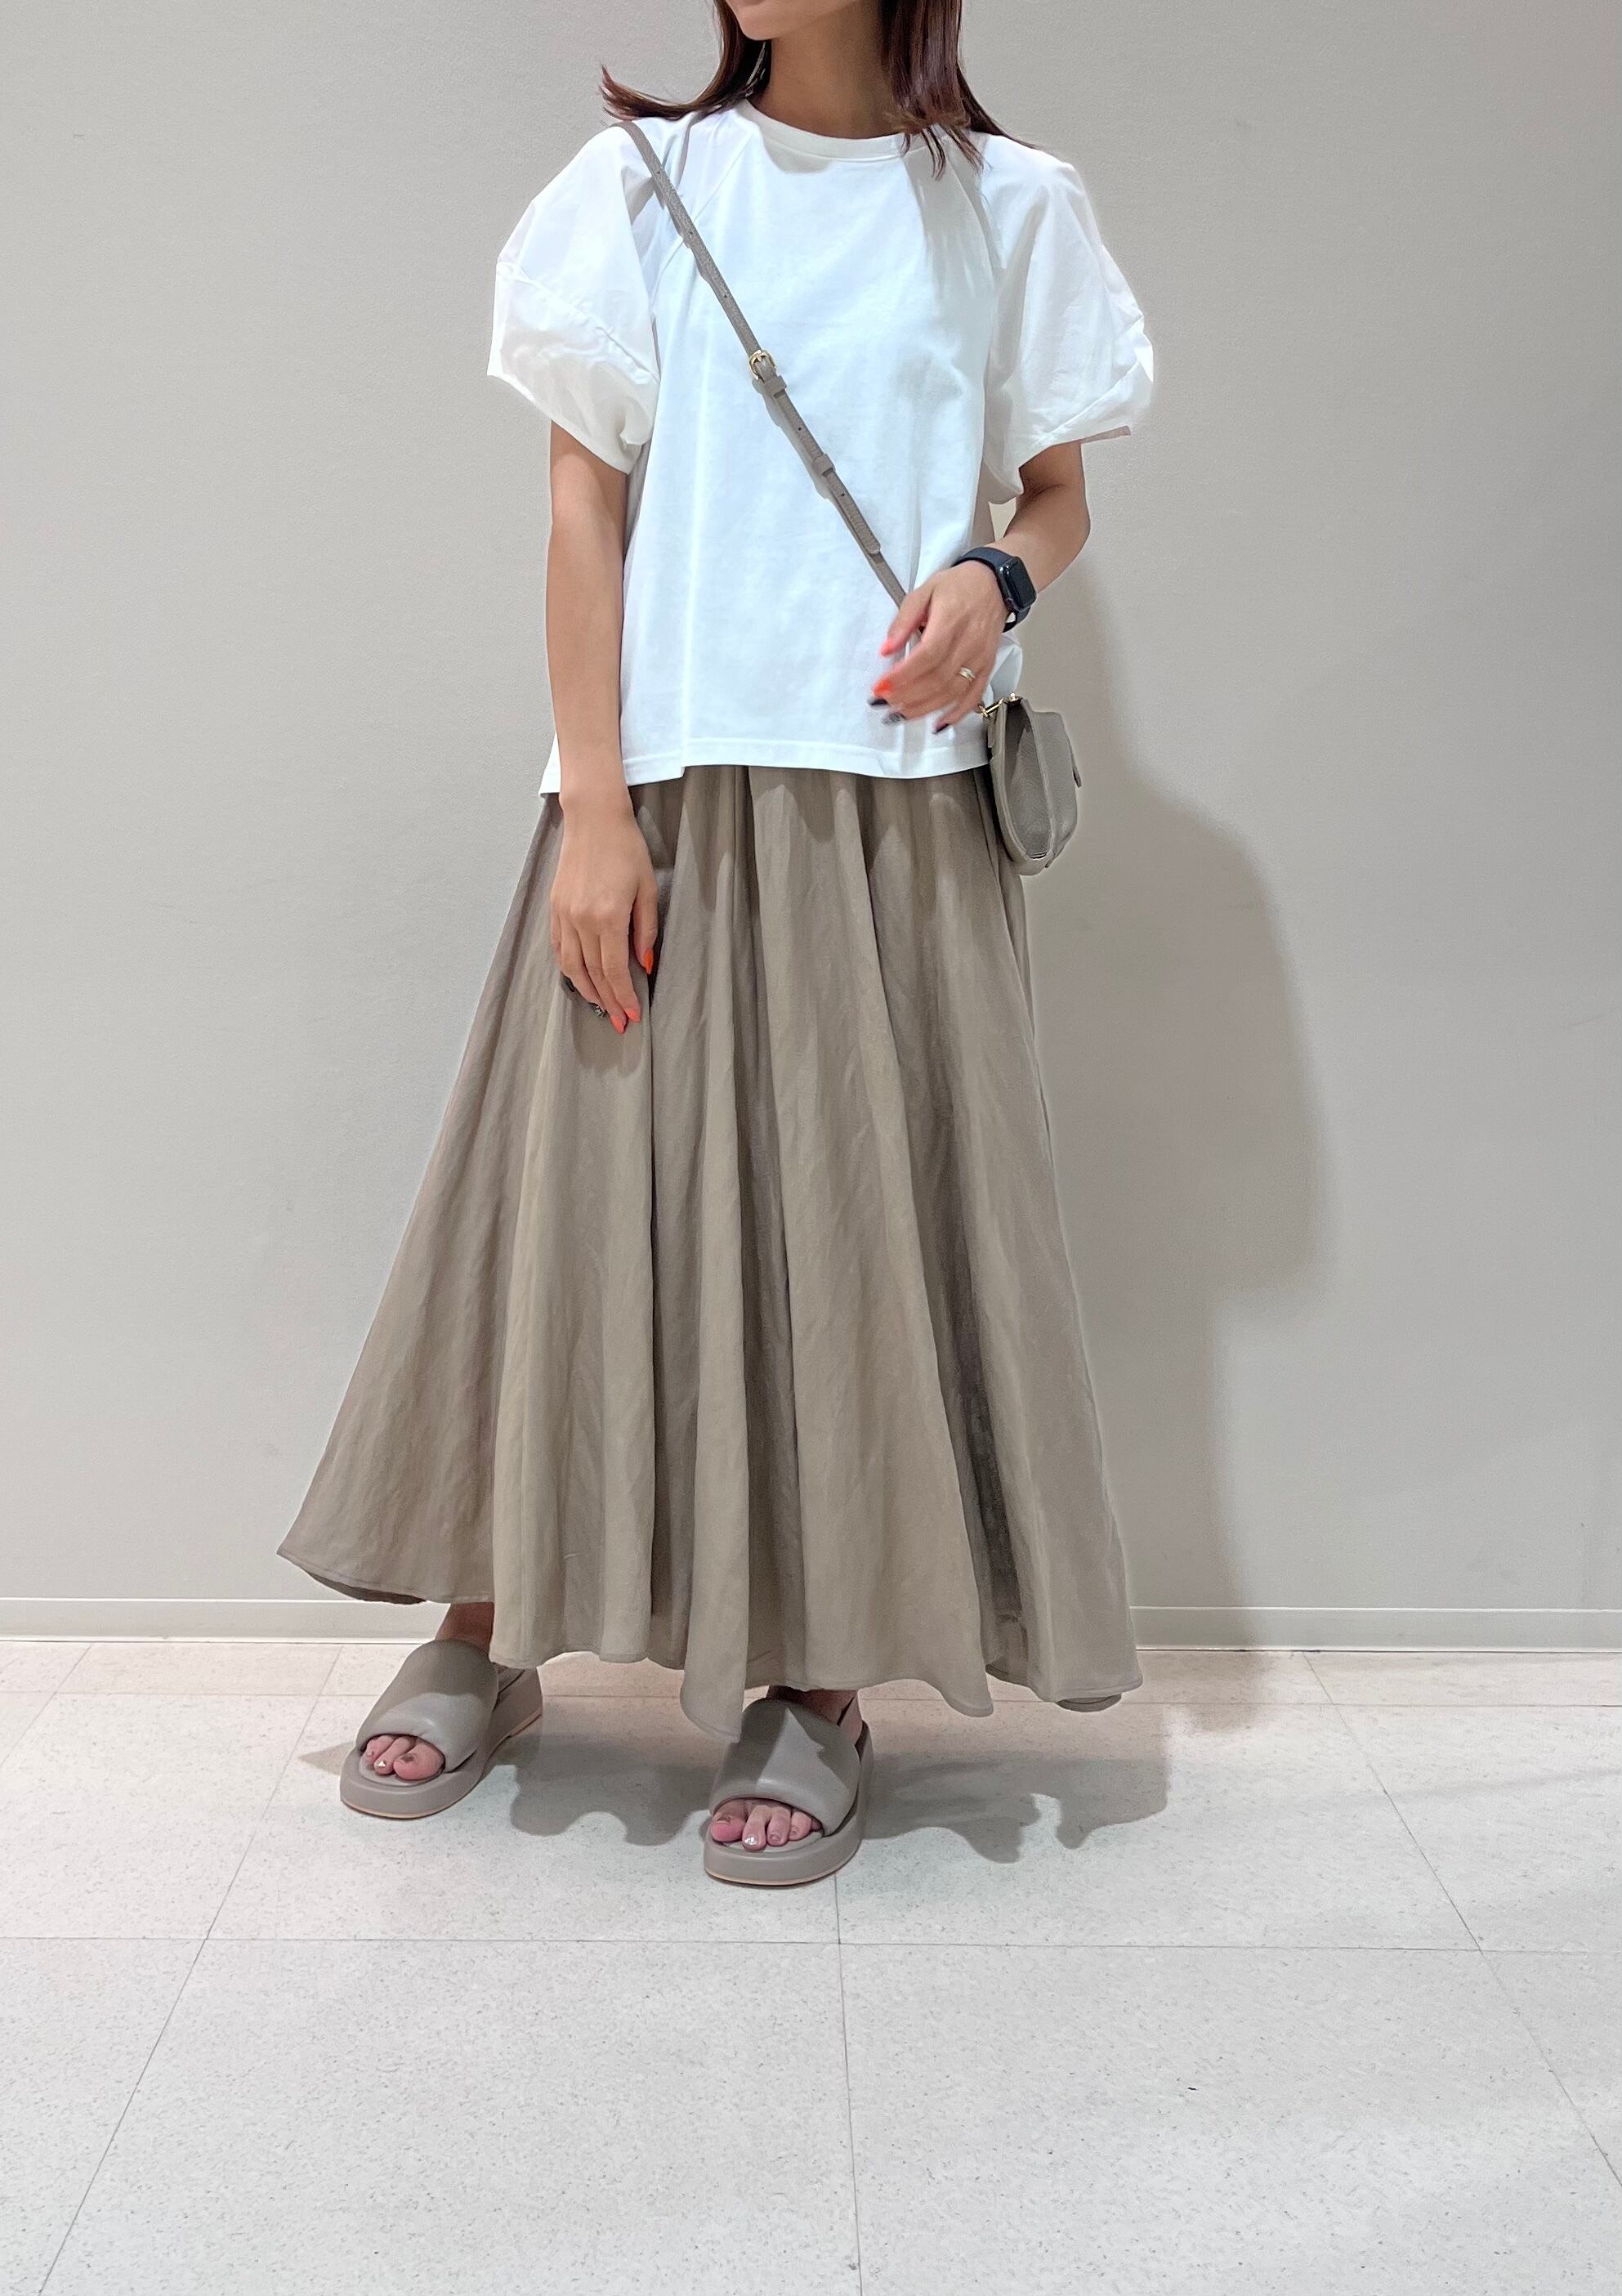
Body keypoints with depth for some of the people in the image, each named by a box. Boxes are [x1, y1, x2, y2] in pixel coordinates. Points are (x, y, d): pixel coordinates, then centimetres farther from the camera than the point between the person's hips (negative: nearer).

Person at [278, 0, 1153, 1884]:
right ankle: (484, 1637, 19)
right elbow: (587, 503, 3)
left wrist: (997, 580, -10)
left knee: (857, 1214, -1)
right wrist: (591, 810, -8)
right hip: (661, 784, 0)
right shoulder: (645, 181, 9)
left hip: (895, 797, 0)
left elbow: (1056, 493, 15)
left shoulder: (1007, 206, 10)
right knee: (581, 1188, 2)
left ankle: (819, 1685, 11)